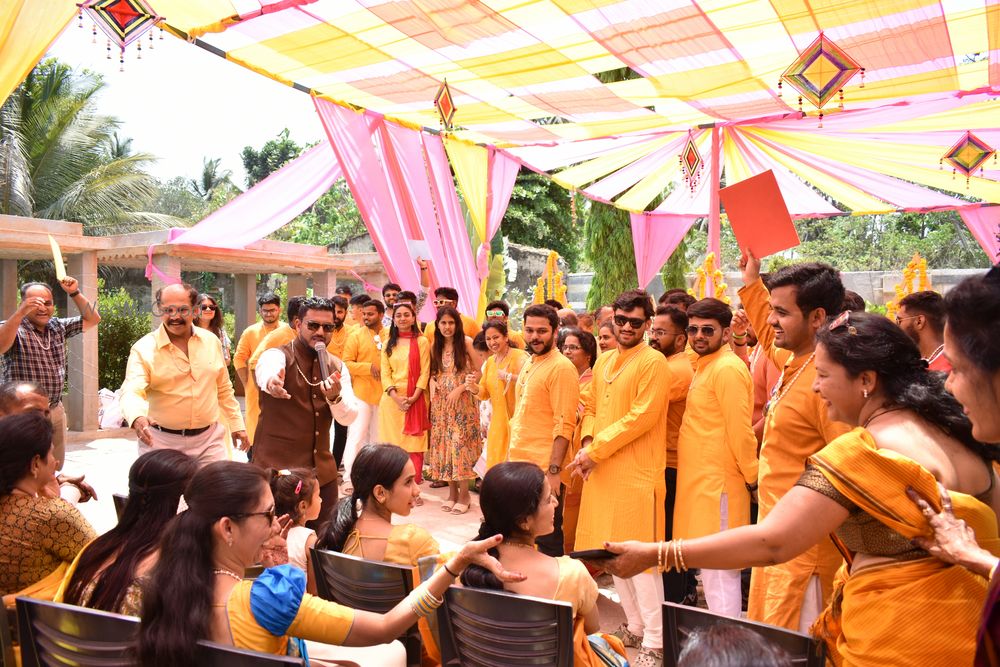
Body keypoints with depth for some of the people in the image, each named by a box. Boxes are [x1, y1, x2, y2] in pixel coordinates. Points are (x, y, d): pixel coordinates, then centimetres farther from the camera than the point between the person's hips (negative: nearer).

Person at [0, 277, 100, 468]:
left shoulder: (58, 326, 10)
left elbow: (92, 319, 11)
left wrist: (74, 293, -1)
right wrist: (20, 312, -37)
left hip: (56, 410, 6)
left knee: (55, 469, 14)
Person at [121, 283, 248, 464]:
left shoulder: (211, 341, 6)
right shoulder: (143, 348, -7)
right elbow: (131, 392, -20)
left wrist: (236, 424, 14)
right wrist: (137, 418, -41)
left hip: (209, 440, 3)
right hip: (162, 442, -2)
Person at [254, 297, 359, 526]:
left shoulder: (337, 366, 5)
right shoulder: (276, 356, -9)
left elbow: (348, 418, -4)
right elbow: (266, 372, -35)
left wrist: (335, 397, -25)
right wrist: (272, 382, -58)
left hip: (322, 470, 5)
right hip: (276, 469, -4)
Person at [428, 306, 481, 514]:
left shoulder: (466, 342, -5)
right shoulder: (435, 345, 8)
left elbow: (477, 372, -5)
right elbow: (433, 372, 15)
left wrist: (460, 388, -14)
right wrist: (432, 383, -5)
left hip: (462, 401, -4)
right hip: (441, 401, 4)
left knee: (460, 442, -4)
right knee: (444, 442, 5)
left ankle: (464, 494, 6)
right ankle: (452, 492, 16)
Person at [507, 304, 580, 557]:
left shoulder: (561, 368, -14)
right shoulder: (529, 364, 13)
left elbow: (565, 425, -19)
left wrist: (554, 470, -23)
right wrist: (512, 455, 17)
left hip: (544, 470, -8)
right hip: (521, 465, 9)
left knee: (547, 539, 3)